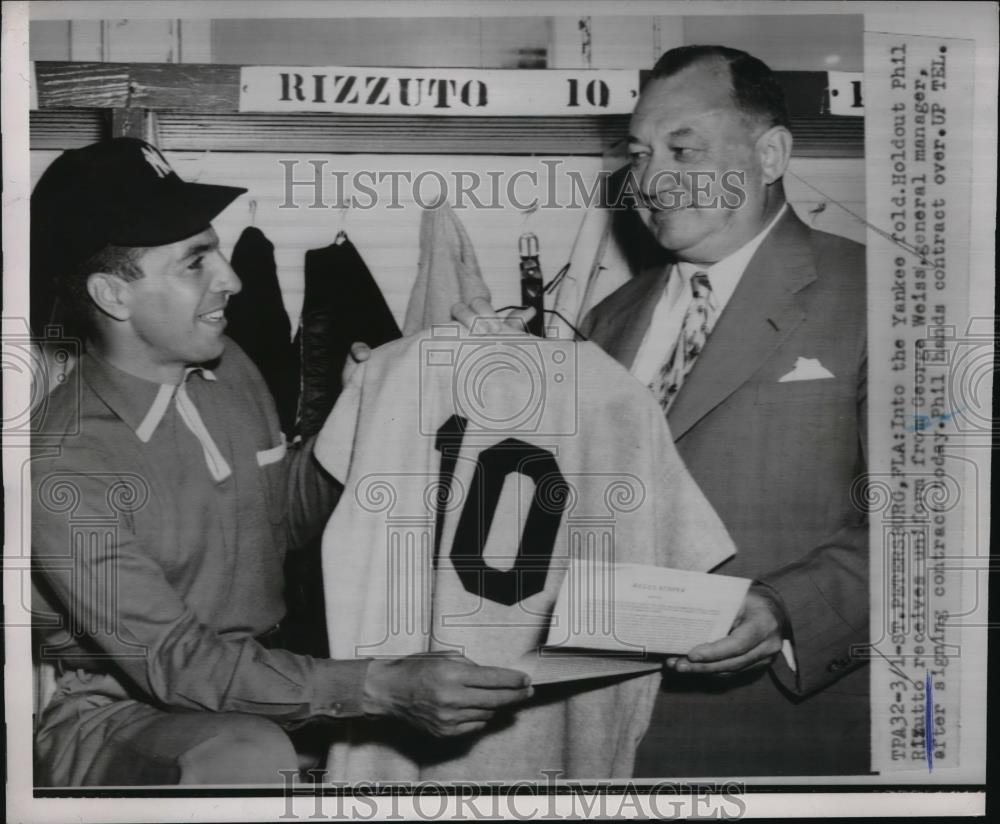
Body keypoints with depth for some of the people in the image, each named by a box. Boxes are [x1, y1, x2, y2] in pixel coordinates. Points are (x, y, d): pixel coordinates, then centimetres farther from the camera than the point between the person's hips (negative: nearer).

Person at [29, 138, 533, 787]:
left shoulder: (229, 370, -1)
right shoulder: (63, 470, -23)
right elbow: (174, 662, -26)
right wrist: (381, 687, -35)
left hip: (255, 683, 6)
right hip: (114, 713, -6)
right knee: (253, 757, -37)